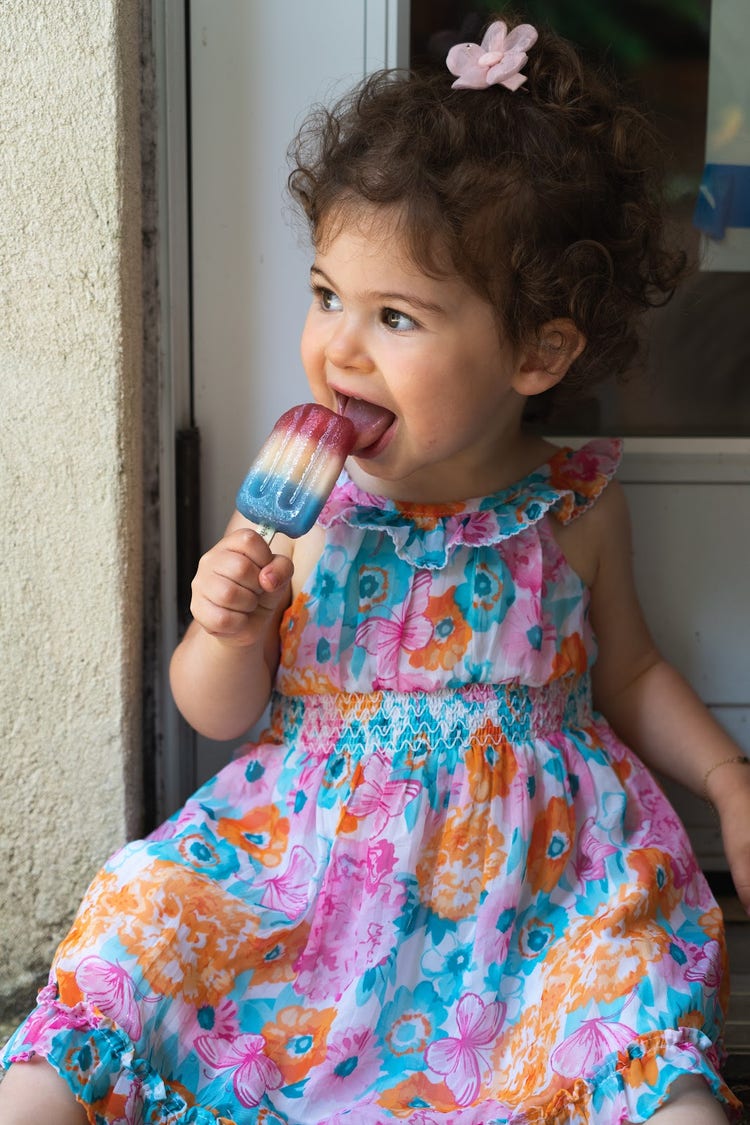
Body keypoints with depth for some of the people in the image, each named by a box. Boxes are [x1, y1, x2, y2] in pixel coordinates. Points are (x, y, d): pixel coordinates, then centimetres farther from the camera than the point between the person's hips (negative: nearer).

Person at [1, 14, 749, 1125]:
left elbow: (630, 673, 16)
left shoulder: (576, 508, -2)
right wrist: (229, 629, -17)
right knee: (152, 910, -16)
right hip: (319, 821, 1)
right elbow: (218, 712, 4)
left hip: (532, 846, 0)